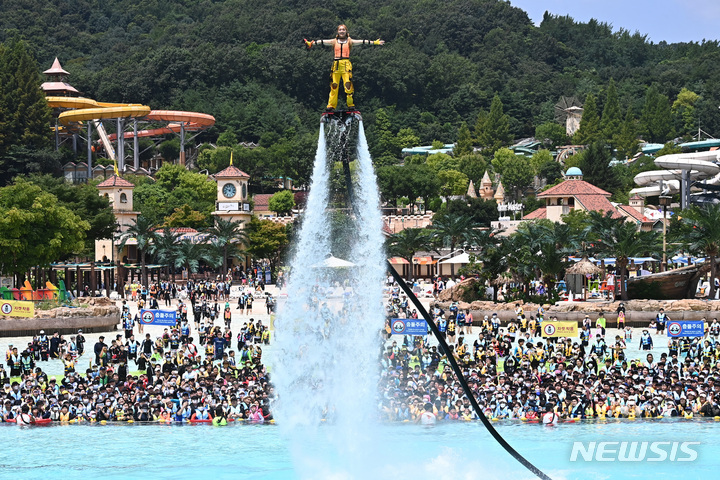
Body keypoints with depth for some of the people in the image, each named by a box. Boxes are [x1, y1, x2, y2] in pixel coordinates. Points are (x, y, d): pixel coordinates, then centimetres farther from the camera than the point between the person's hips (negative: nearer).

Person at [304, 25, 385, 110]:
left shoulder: (350, 41, 12)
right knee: (334, 85, 1)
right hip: (336, 65, 2)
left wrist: (374, 42, -3)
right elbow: (322, 42, 12)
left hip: (346, 65, -2)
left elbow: (362, 42, 5)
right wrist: (311, 43, 4)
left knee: (348, 84, -12)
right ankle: (331, 105, 6)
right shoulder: (334, 41, 17)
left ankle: (351, 104, -9)